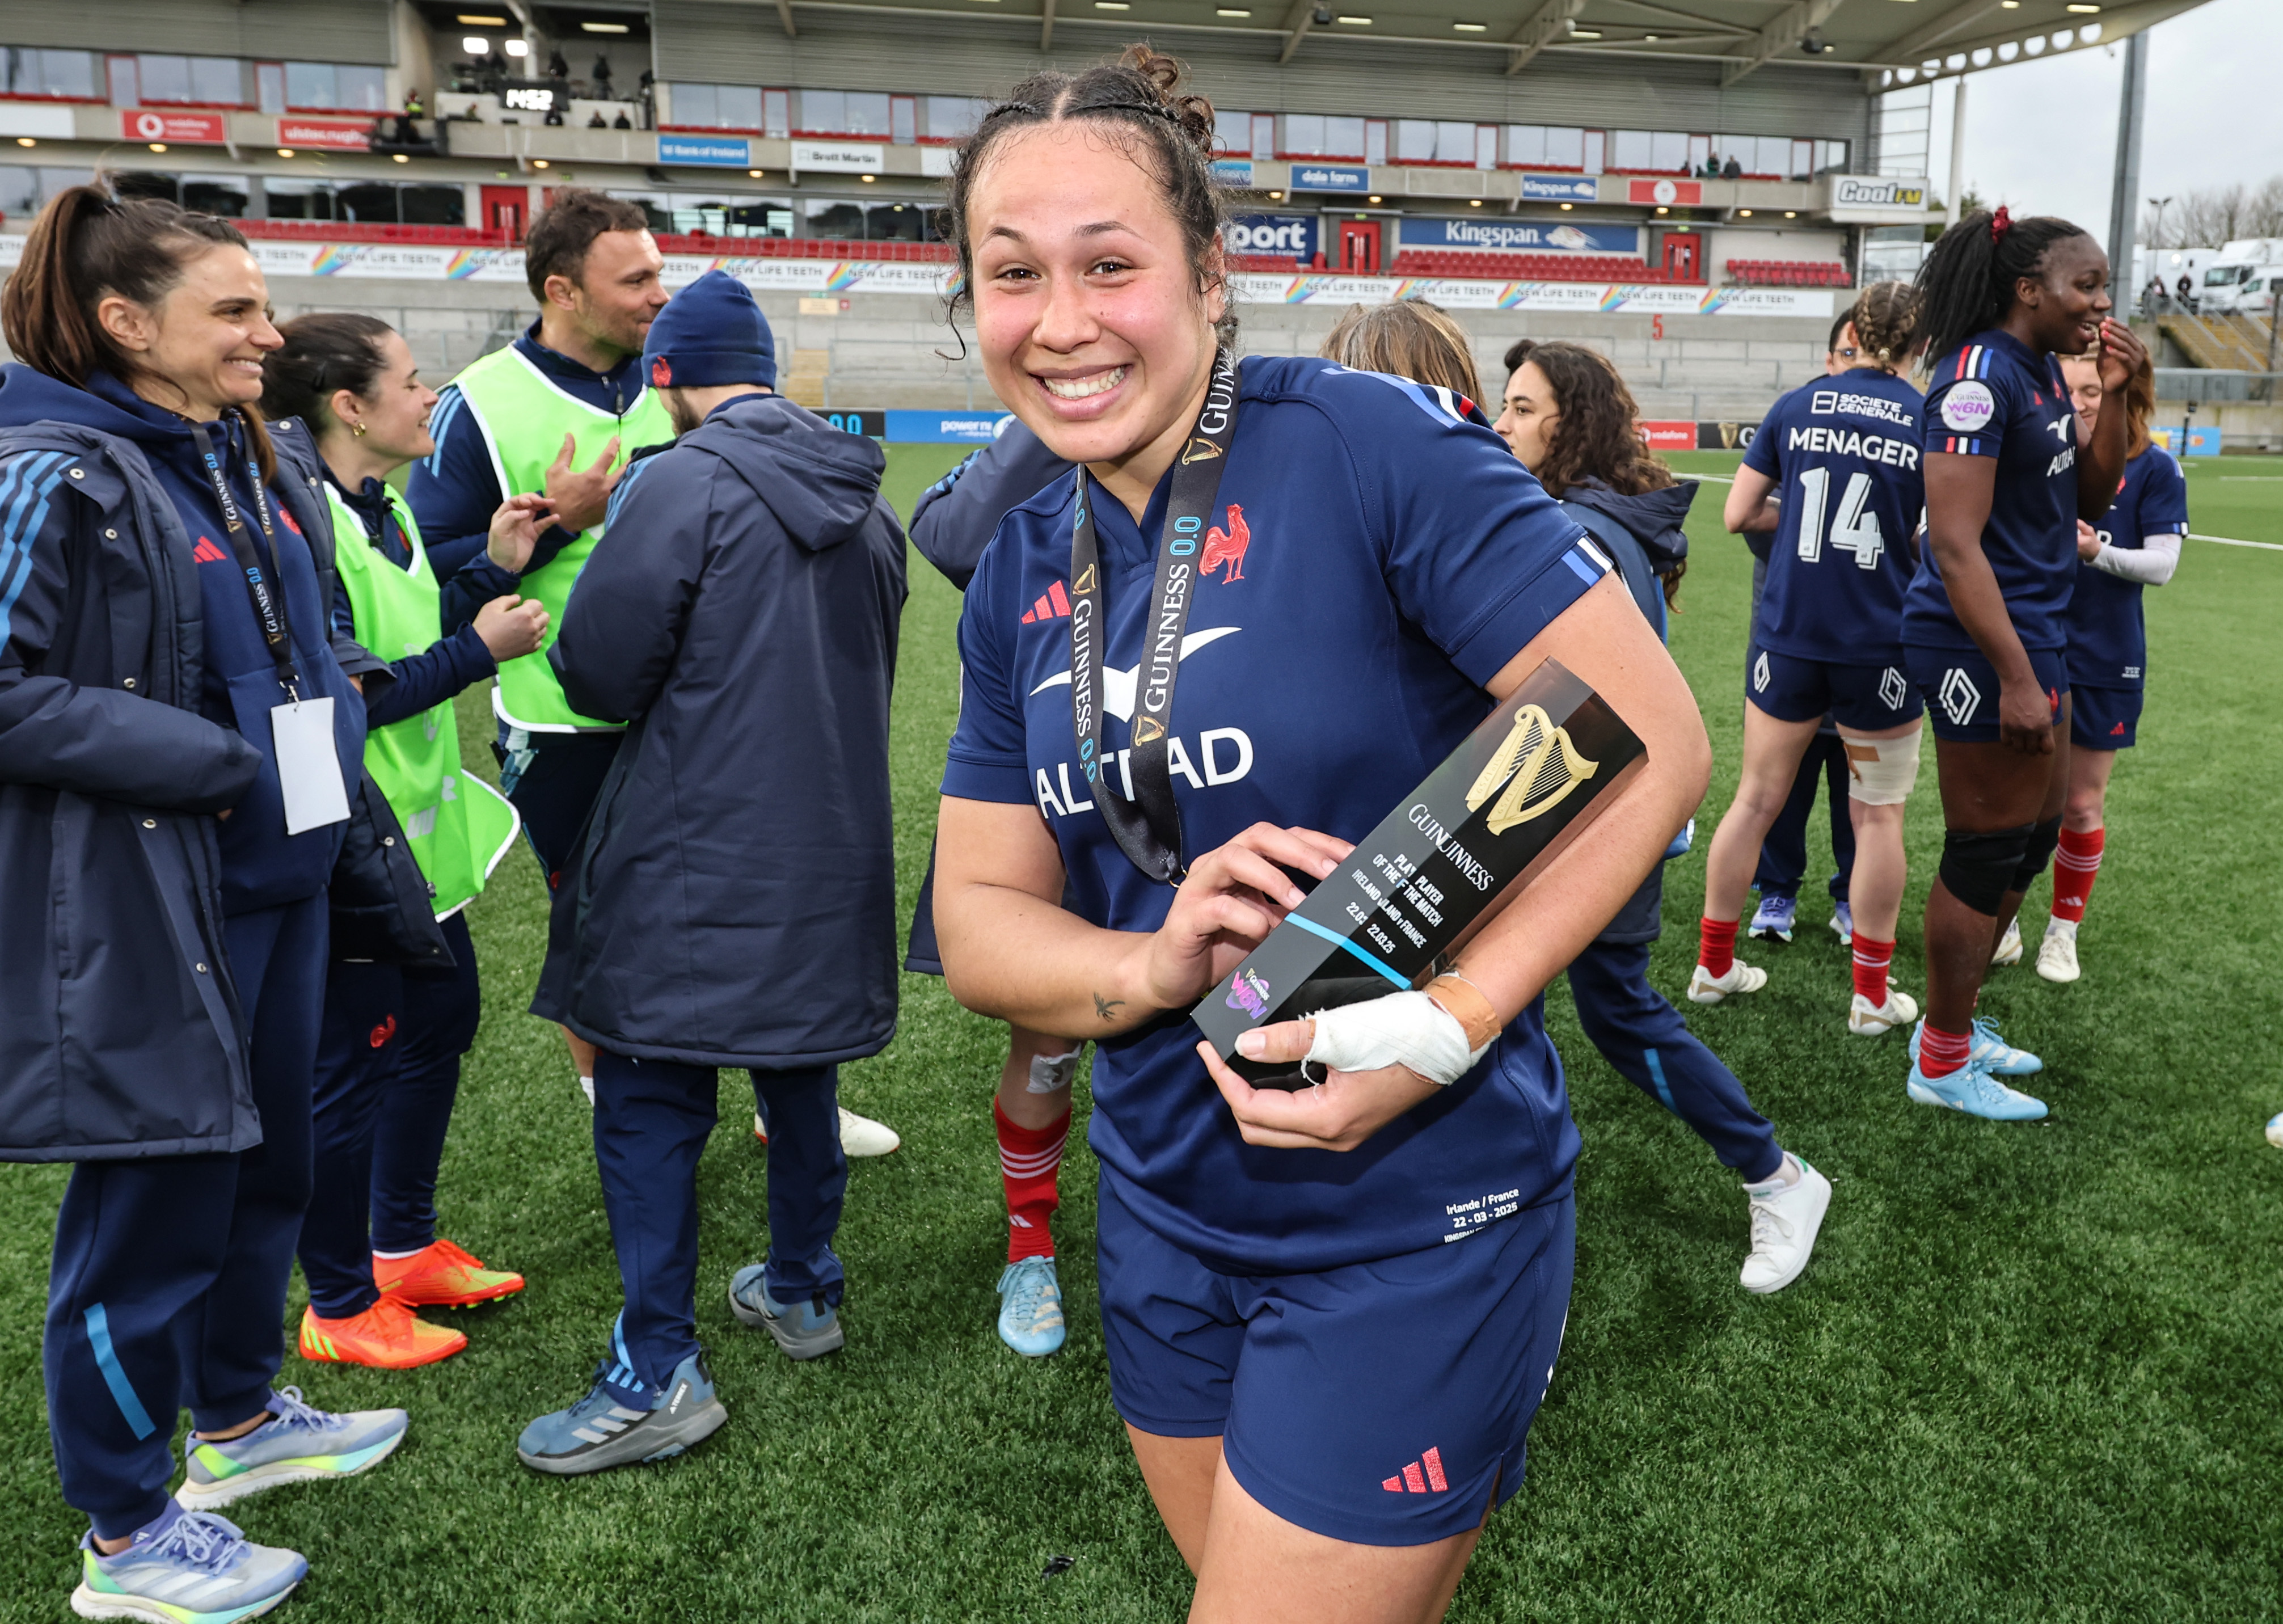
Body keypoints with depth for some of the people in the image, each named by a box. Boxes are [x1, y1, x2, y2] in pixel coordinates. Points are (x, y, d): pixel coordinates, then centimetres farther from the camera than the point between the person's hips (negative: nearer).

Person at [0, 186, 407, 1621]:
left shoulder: (257, 463, 10)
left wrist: (333, 704, 5)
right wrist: (213, 766, -19)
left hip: (275, 884, 8)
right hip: (143, 908, -8)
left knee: (265, 1163, 20)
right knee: (155, 1204, 3)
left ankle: (239, 1418, 42)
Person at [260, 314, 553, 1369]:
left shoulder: (382, 510, 10)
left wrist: (494, 570, 5)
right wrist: (478, 652, -19)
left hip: (418, 831, 10)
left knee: (441, 1019, 20)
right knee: (349, 1065, 2)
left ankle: (405, 1247, 37)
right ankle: (340, 1309, 19)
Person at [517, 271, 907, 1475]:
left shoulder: (683, 486, -15)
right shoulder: (861, 497, 8)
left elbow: (596, 670, -15)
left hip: (694, 861, -7)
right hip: (830, 853, 7)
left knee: (647, 1104, 2)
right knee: (799, 1072, 20)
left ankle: (659, 1376, 6)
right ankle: (802, 1292, 35)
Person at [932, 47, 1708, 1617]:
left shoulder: (1369, 446, -17)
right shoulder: (1020, 573, 3)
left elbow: (1652, 742, -19)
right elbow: (979, 915, 3)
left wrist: (1442, 1028, -25)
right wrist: (1150, 967, -18)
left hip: (1413, 1232, -6)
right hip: (1167, 1217, 7)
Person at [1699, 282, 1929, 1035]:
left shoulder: (1796, 407, 1)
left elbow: (1737, 513, 4)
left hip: (1789, 634, 2)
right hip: (1881, 647, -2)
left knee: (1755, 798, 12)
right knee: (1877, 815, 9)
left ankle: (1714, 965, 22)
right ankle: (1872, 995, 17)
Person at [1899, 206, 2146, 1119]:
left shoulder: (2044, 372, 11)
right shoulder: (1981, 376, -17)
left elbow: (2092, 498, 18)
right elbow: (1956, 545, -23)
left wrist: (2113, 394, 4)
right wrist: (2017, 678, -25)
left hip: (2034, 632, 10)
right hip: (1984, 643, -10)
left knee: (2035, 834, 18)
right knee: (1986, 851, 0)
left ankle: (1952, 1022, 32)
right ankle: (1942, 1065, 15)